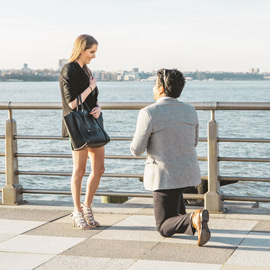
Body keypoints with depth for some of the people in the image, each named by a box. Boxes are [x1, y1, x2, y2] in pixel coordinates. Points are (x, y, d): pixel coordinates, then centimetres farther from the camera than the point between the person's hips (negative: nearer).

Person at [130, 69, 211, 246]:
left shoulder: (148, 113, -16)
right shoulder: (190, 111, 1)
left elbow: (137, 150, -9)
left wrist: (142, 138, 13)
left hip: (166, 177, -6)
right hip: (188, 171, 6)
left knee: (164, 229, 4)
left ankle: (194, 220, -26)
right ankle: (179, 214, 33)